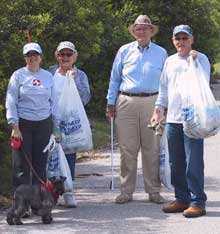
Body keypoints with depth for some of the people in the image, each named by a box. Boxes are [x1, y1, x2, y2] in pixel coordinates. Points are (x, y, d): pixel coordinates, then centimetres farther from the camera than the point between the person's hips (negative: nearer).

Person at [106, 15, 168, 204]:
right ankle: (126, 191, 7)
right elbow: (115, 78, 13)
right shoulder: (124, 51, 10)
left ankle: (154, 191, 8)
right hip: (126, 103, 0)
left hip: (151, 103, 0)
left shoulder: (161, 53, 10)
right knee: (127, 149, 1)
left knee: (152, 149, 1)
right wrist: (111, 103, 8)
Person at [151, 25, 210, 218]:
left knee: (193, 162, -8)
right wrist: (158, 110, 16)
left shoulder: (201, 59, 1)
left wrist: (193, 63, -18)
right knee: (176, 163, 9)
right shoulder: (170, 61, 17)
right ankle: (182, 199, 19)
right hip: (173, 119, 6)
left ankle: (197, 202, -3)